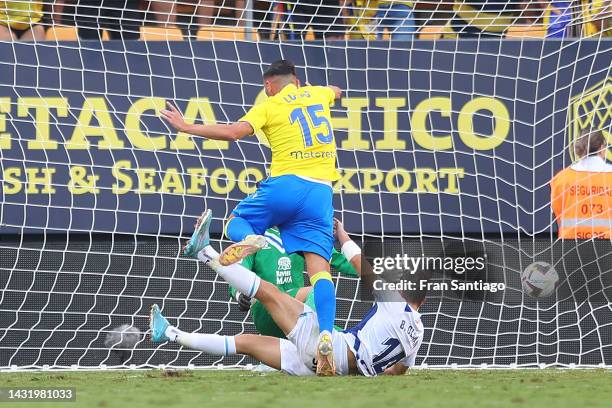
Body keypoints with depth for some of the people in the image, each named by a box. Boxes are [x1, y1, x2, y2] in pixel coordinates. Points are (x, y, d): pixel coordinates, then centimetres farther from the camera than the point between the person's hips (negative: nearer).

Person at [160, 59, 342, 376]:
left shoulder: (269, 106, 4)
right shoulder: (318, 94, 18)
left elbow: (233, 132, -11)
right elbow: (336, 91, 44)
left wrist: (186, 127, -2)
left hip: (286, 183, -3)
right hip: (321, 191, 3)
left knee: (235, 222, 22)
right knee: (319, 268, -5)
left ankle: (249, 239, -17)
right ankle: (325, 335, -26)